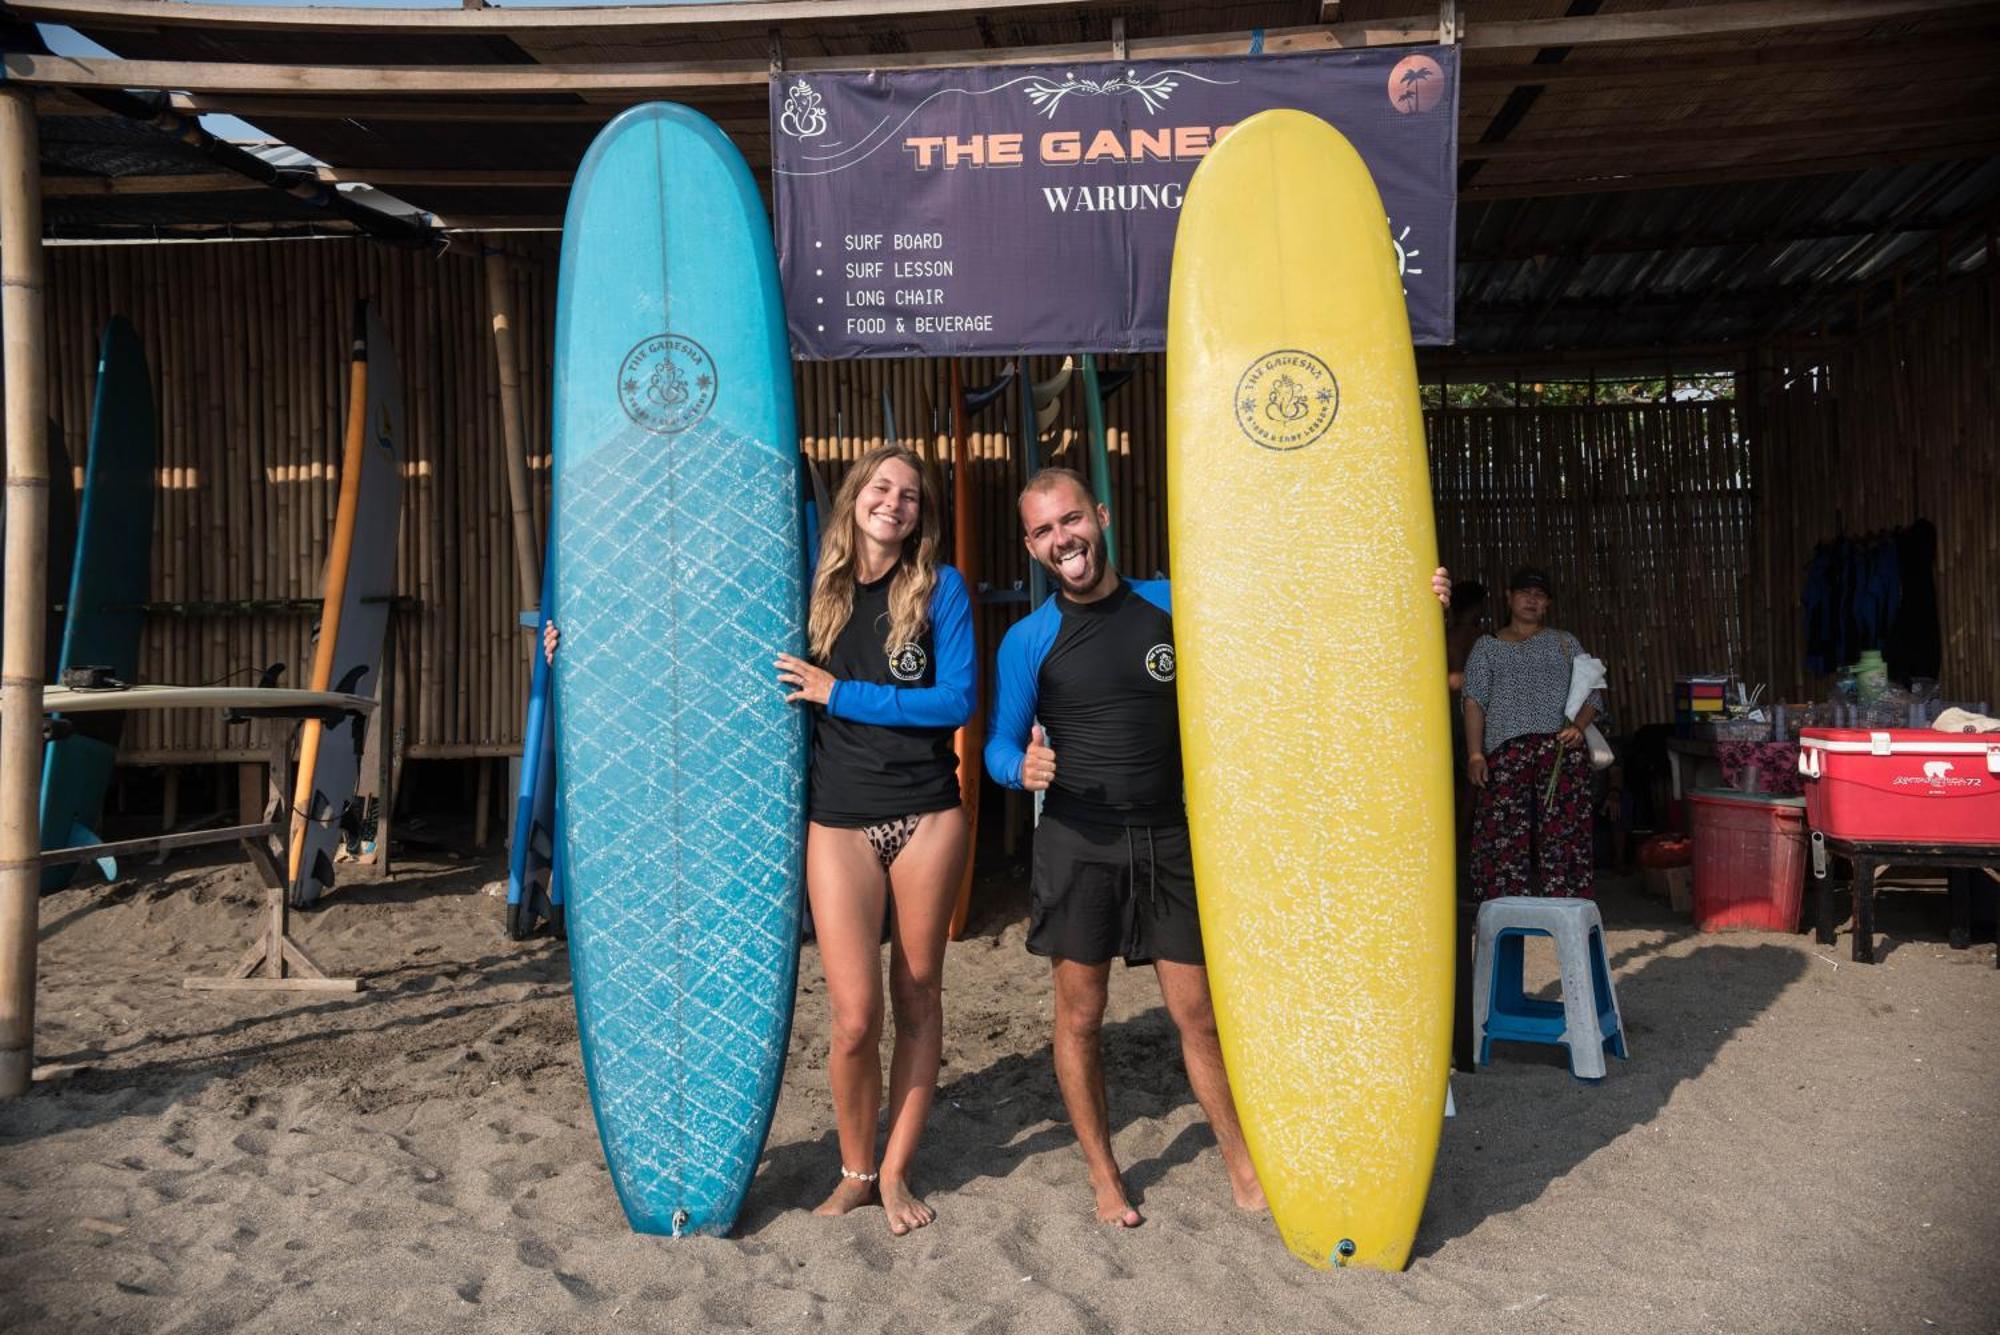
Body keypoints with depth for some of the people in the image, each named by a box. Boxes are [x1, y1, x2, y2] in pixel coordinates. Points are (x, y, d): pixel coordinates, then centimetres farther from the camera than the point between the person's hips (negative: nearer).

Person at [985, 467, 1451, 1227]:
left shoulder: (1170, 606, 2)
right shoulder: (1028, 641, -2)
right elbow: (999, 744, 4)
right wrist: (1022, 768, -21)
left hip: (1167, 838, 1)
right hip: (1077, 844, -1)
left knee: (1199, 1014, 7)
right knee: (1079, 1017, 6)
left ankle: (1246, 1173, 22)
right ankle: (1103, 1178, 25)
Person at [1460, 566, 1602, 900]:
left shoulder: (1564, 642, 18)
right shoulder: (1487, 646, 16)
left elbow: (1591, 694, 13)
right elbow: (1474, 701, 7)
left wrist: (1578, 726, -8)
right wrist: (1475, 754, -5)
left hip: (1561, 748, 1)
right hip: (1506, 752, 0)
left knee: (1561, 834, -6)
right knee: (1505, 838, -7)